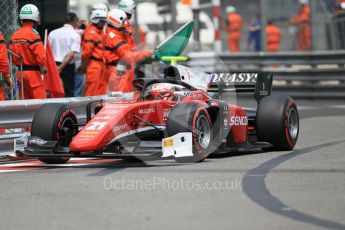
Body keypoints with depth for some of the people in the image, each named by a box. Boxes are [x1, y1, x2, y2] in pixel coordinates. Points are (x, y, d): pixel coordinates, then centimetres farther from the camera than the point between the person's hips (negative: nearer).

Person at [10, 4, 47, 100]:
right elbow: (41, 56, -17)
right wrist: (43, 68, -1)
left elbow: (13, 57, 9)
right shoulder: (33, 34, -14)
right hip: (33, 73, -7)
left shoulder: (15, 35, 6)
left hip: (21, 73, 7)